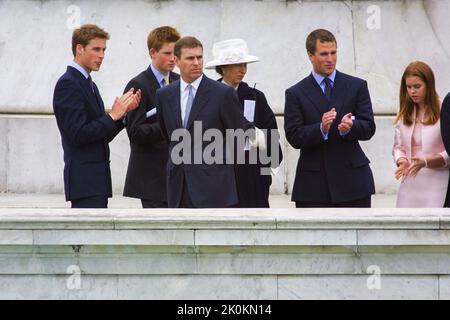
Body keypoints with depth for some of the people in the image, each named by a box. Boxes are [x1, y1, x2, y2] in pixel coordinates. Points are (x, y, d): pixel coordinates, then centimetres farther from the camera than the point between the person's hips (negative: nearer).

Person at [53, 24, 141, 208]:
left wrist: (123, 112, 3)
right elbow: (78, 134, -19)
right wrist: (113, 115, -15)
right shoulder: (68, 84, -11)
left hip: (96, 179, 10)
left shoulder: (89, 85, 18)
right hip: (84, 180, -10)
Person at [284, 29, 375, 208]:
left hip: (352, 180, 1)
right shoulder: (296, 93, 4)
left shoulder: (357, 86, 8)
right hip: (313, 186, -1)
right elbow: (294, 137, -5)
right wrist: (321, 129, -23)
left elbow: (369, 128, 0)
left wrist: (350, 127, -22)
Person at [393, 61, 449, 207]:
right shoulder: (405, 114, 14)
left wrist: (425, 162, -20)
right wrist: (402, 161, -7)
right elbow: (398, 146, 15)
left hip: (436, 185, -5)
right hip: (410, 185, 5)